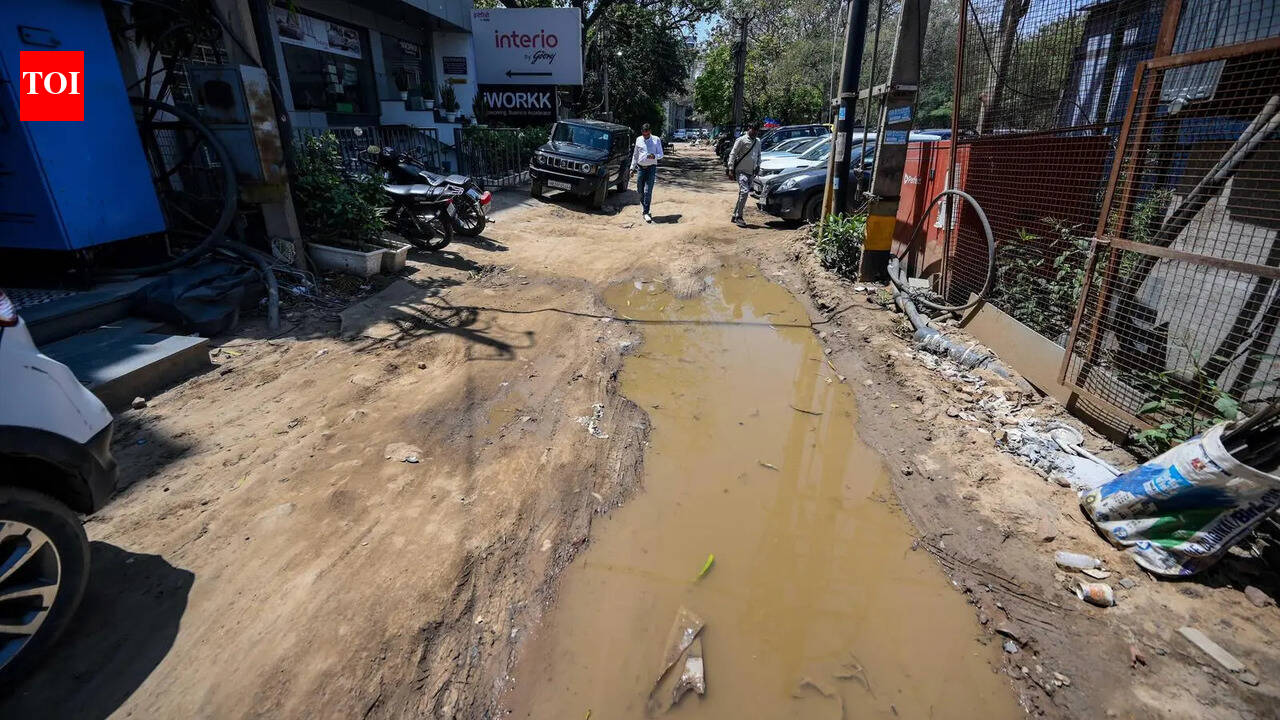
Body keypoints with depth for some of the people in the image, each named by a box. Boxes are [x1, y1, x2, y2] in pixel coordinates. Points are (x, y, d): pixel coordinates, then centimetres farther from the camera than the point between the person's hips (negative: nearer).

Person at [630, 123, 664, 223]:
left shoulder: (656, 140, -1)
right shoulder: (638, 140, 7)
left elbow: (661, 154, 0)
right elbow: (635, 154, 16)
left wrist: (654, 156, -22)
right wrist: (632, 167, 15)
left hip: (651, 168, -3)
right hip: (640, 167, 3)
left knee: (648, 191, -10)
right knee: (640, 189, 10)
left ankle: (646, 212, -8)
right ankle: (642, 201, 40)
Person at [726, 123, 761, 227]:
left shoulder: (758, 142, 15)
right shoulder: (741, 140, -5)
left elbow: (758, 155, 28)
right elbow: (732, 154, -7)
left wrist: (758, 166, 11)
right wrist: (731, 169, -14)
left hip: (751, 173, 7)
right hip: (741, 171, -7)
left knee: (743, 194, 9)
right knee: (744, 192, -20)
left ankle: (734, 216, 19)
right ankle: (738, 217, -14)